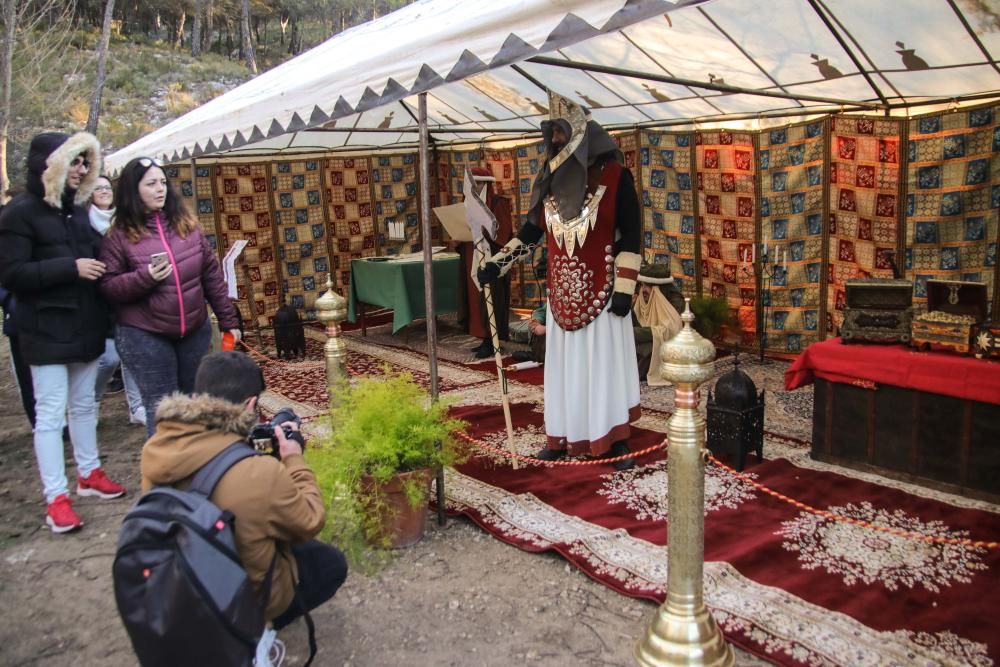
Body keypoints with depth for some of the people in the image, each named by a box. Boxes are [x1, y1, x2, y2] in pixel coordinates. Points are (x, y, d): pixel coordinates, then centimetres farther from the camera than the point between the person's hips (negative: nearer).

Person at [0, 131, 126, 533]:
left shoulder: (77, 209, 12)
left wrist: (100, 264, 1)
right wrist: (71, 268, -20)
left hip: (85, 325, 7)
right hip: (47, 331, -7)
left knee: (83, 405, 16)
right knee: (50, 413, -2)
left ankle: (89, 474, 29)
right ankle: (56, 497, 5)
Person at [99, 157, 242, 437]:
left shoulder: (186, 224, 6)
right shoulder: (120, 235, -4)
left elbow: (212, 275, 8)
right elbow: (108, 287, -4)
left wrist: (228, 320, 7)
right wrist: (145, 277, -21)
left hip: (195, 330, 4)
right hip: (144, 335, -3)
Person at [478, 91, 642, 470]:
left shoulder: (615, 176, -7)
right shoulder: (550, 180, 8)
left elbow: (630, 237, -8)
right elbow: (530, 232, 13)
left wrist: (624, 288, -13)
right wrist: (497, 264, 4)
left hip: (601, 292, -5)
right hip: (562, 293, 5)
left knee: (606, 363, 2)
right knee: (564, 366, 10)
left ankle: (616, 440, 12)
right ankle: (563, 437, 20)